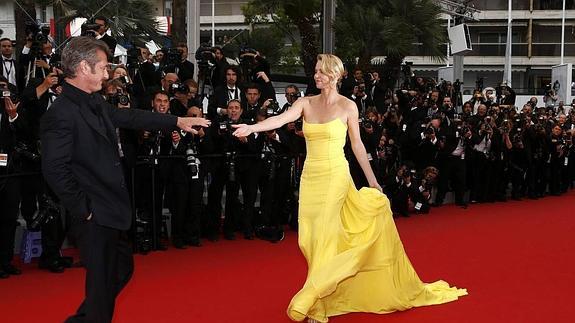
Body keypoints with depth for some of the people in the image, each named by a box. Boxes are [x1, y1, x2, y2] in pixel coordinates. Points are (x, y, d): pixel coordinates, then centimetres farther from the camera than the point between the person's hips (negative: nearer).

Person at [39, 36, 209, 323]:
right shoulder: (61, 114, -20)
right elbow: (54, 170, -23)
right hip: (94, 217, -10)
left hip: (111, 211, 10)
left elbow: (129, 117, 20)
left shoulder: (95, 104, 7)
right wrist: (83, 210, -17)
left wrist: (177, 121, 23)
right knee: (102, 283, 3)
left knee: (122, 269, 22)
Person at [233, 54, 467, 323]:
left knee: (324, 235, -9)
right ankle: (325, 294, 21)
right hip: (311, 177, 4)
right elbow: (281, 119, -12)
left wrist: (372, 180, 6)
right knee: (310, 239, 3)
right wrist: (252, 127, -29)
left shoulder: (347, 106, -2)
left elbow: (357, 145, 4)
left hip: (336, 176, -4)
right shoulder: (306, 103, 5)